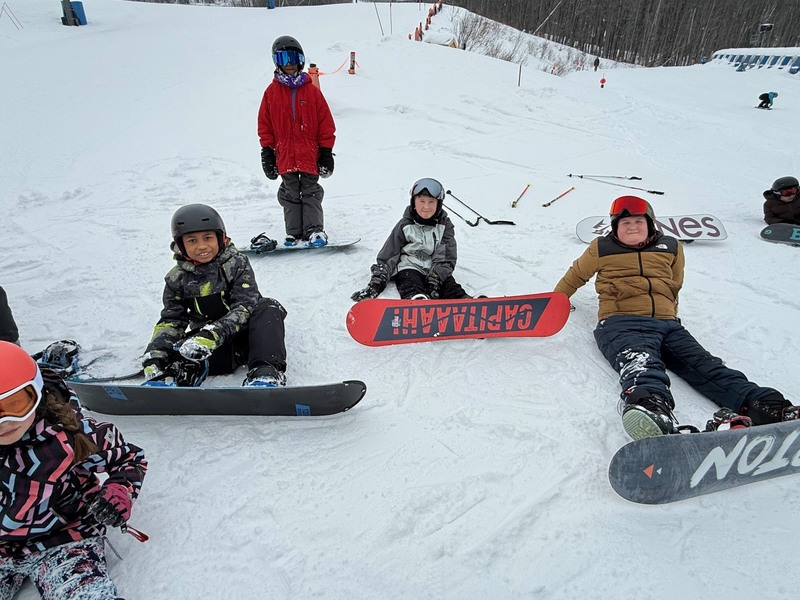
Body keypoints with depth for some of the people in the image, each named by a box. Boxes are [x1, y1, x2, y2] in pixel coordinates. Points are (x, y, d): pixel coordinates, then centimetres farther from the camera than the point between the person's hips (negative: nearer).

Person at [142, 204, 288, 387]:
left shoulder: (236, 263, -8)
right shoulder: (177, 279, 2)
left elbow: (244, 308, -19)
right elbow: (171, 321, 2)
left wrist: (211, 334, -36)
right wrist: (154, 356, -18)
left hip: (242, 333, -3)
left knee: (268, 308, -31)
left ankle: (266, 374, -47)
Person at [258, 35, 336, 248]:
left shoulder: (312, 90, 3)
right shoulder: (272, 92, 6)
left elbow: (325, 123, 3)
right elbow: (265, 124, 7)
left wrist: (326, 152, -1)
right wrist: (267, 152, 2)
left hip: (310, 154, -1)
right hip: (285, 156, 2)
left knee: (311, 193, 3)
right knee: (290, 195, 7)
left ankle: (314, 231, 7)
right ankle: (293, 232, 14)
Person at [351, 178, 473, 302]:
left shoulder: (444, 225, 8)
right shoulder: (405, 225, 4)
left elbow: (447, 257, 1)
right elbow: (387, 255, 4)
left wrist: (435, 278, -17)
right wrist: (376, 283, -7)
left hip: (437, 270, 3)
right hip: (409, 267, -2)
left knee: (451, 286, -26)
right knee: (412, 289, -33)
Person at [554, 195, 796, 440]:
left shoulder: (671, 248, 24)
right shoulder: (601, 249, 16)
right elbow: (575, 275, 29)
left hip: (667, 323, 5)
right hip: (621, 322, -5)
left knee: (704, 365, -18)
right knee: (640, 363, -38)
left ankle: (765, 406, -36)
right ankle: (649, 404, -67)